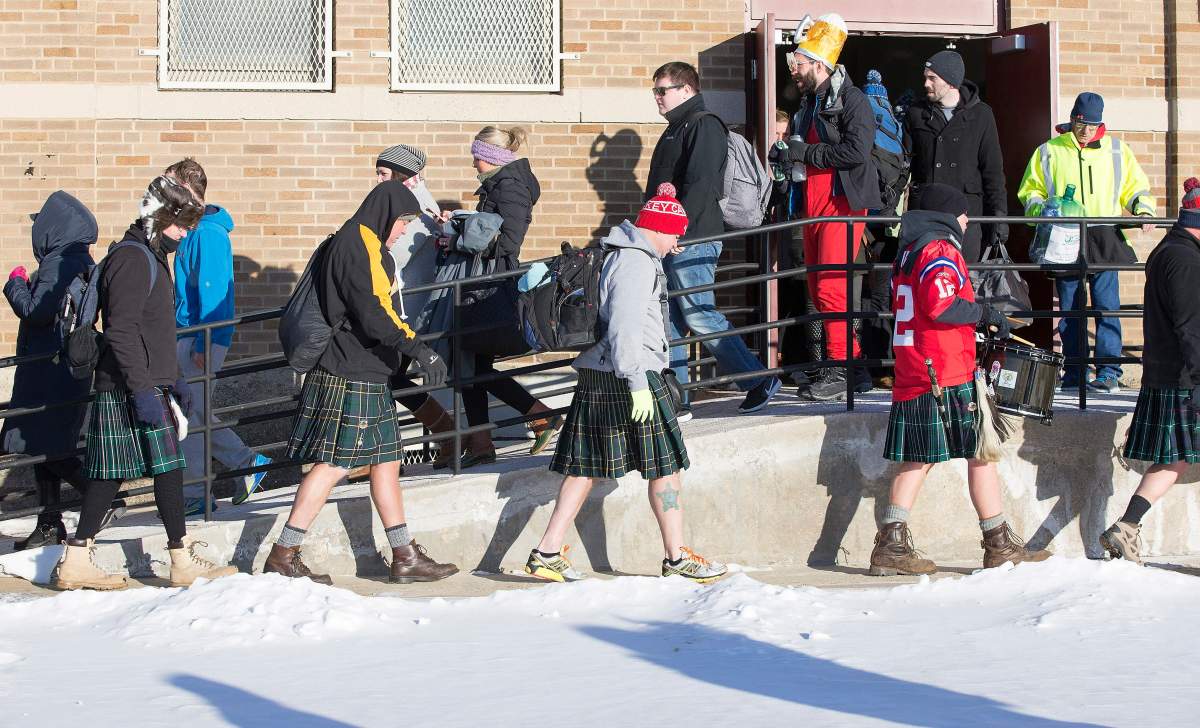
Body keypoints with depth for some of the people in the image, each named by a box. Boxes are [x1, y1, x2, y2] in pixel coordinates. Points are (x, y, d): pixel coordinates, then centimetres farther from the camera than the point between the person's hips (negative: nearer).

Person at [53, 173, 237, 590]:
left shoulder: (150, 258, 20)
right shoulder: (132, 259, -13)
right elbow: (122, 331, -21)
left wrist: (172, 379, 28)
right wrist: (143, 390, -24)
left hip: (145, 384, 10)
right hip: (131, 388, -10)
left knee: (110, 473, 9)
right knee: (167, 466, -6)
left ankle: (76, 563, 11)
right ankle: (183, 562, -1)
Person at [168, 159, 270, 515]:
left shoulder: (208, 233, -16)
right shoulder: (192, 231, 14)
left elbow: (212, 292, -20)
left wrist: (204, 344, -21)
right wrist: (180, 337, 22)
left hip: (203, 338, -10)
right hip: (187, 336, 10)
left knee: (193, 417, -3)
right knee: (194, 415, 13)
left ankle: (193, 497, 4)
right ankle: (248, 463, 20)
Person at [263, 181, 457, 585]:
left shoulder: (370, 248, 19)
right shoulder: (354, 246, -15)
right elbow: (372, 315, -25)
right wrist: (419, 350, -30)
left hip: (368, 377, 11)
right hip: (348, 376, -11)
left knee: (387, 461, 11)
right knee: (333, 464, -9)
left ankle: (405, 557, 15)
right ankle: (283, 556, -5)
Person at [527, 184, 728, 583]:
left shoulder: (619, 255, 16)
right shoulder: (637, 263, -14)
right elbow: (625, 326, -22)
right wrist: (637, 382, -24)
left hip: (596, 373, 10)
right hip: (629, 374, -10)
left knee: (586, 465, 10)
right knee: (665, 465, 0)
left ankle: (547, 553, 7)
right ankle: (677, 558, 7)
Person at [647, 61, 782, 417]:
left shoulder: (703, 126, -9)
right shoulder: (676, 130, 22)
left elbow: (699, 186, -20)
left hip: (692, 240, -10)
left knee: (700, 317, -8)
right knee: (669, 321, 7)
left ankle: (759, 381, 1)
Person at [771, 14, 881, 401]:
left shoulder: (852, 100, -8)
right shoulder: (808, 104, 20)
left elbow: (857, 150, -22)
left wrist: (806, 152, -16)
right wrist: (784, 152, 9)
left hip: (843, 206, -9)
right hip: (814, 209, 10)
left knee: (831, 289, -16)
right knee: (818, 292, 8)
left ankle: (840, 371, -11)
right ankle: (856, 369, 15)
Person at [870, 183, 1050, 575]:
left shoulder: (909, 252, 19)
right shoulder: (941, 250, -10)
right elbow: (939, 304, -23)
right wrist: (984, 313, -9)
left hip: (911, 373, 9)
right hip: (947, 373, -9)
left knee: (918, 458, 9)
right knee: (981, 451, 0)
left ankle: (891, 544, 4)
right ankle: (1000, 545, 5)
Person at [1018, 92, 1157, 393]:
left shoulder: (1116, 150, 12)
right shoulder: (1049, 152, 10)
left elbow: (1135, 186, 17)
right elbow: (1030, 191, 14)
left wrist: (1143, 209, -2)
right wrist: (1041, 208, -7)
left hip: (1104, 241, -1)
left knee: (1106, 305, -10)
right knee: (1069, 309, 4)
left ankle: (1109, 371, -8)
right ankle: (1074, 373, 11)